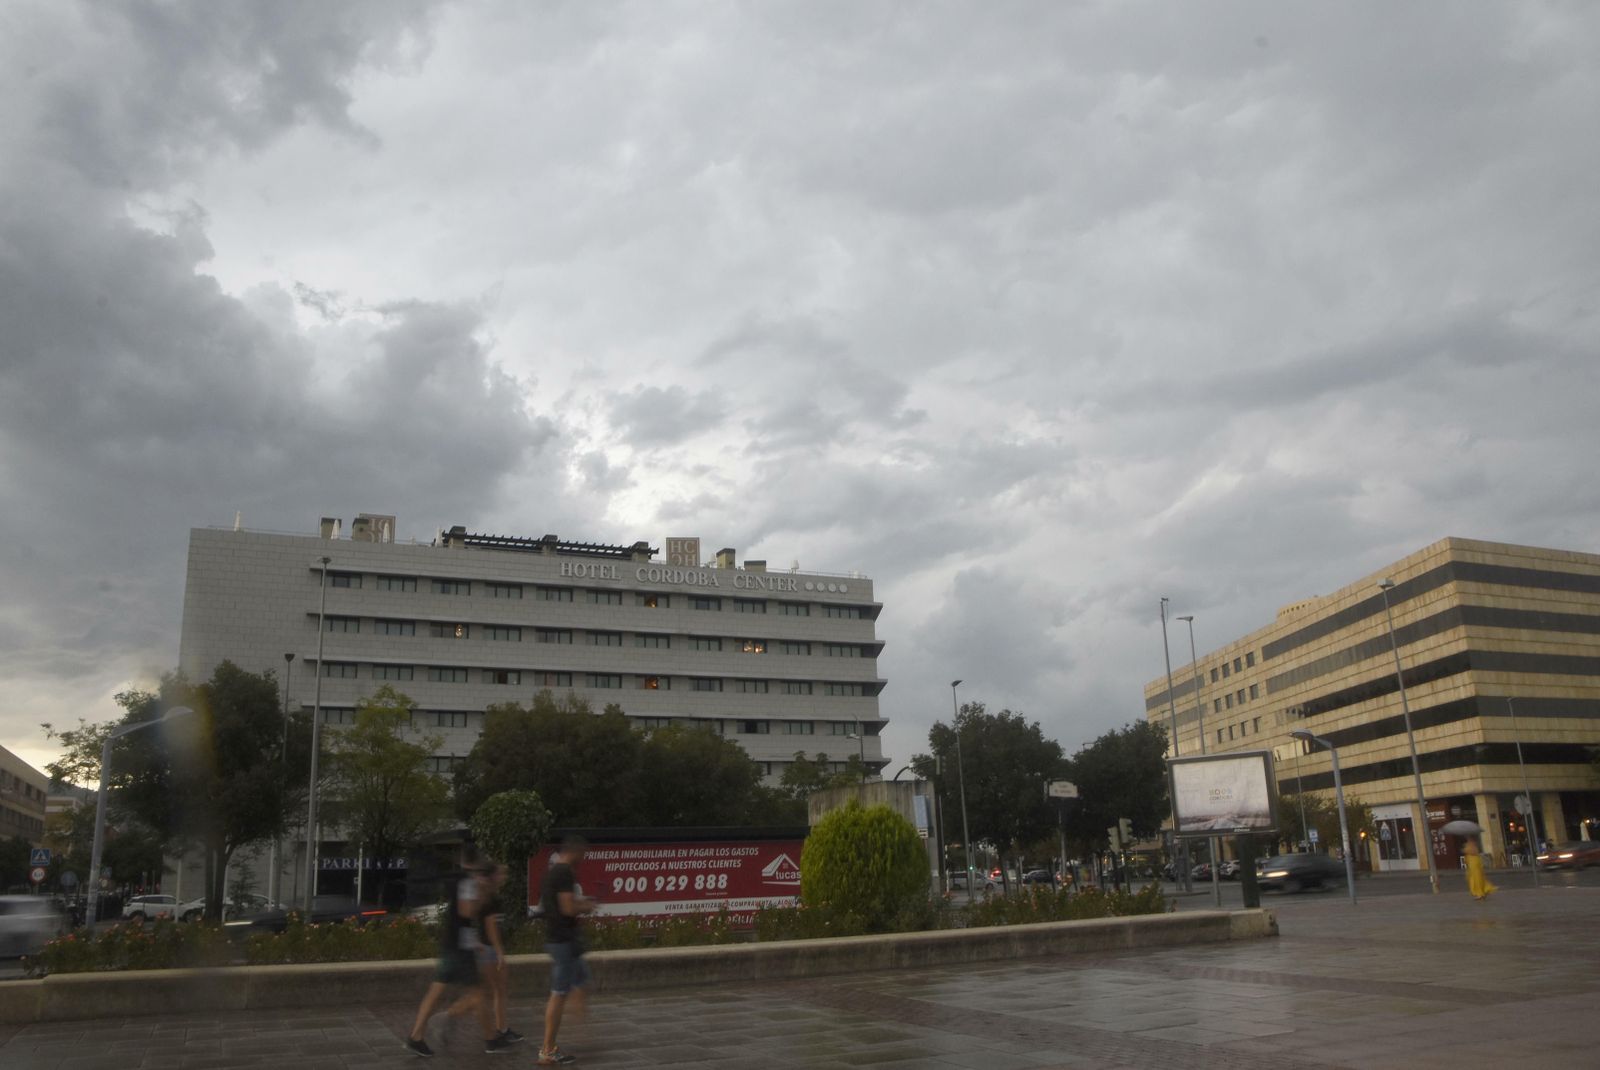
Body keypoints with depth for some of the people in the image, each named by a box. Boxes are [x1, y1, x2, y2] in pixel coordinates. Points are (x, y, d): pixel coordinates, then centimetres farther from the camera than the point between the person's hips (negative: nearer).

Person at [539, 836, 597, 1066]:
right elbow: (569, 908, -25)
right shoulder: (565, 873, -18)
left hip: (555, 936, 10)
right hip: (564, 940, -10)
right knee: (560, 994, -3)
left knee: (581, 979, 22)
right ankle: (547, 1052, 2)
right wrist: (587, 907, -5)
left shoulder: (551, 871, 12)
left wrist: (580, 902, 16)